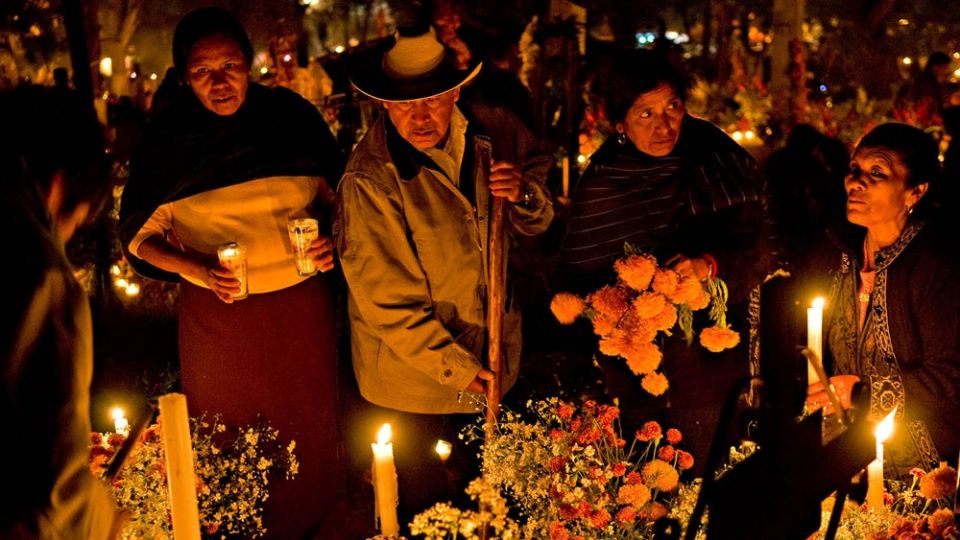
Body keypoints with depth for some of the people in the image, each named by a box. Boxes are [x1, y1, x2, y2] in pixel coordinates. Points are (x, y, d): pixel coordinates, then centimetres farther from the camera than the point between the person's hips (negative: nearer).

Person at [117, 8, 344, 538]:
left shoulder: (293, 116, -5)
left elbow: (333, 193, 9)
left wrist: (330, 239, -13)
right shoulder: (166, 140, -8)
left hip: (301, 304, 1)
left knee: (308, 433, 16)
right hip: (217, 312, -1)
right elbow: (140, 235, -3)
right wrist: (199, 271, -20)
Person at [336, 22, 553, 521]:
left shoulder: (494, 132, -7)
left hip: (495, 360, 5)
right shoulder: (368, 179, -23)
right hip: (415, 380, -5)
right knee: (427, 509, 12)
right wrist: (459, 370, -20)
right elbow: (387, 303, -21)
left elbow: (537, 223, 7)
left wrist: (524, 194, -17)